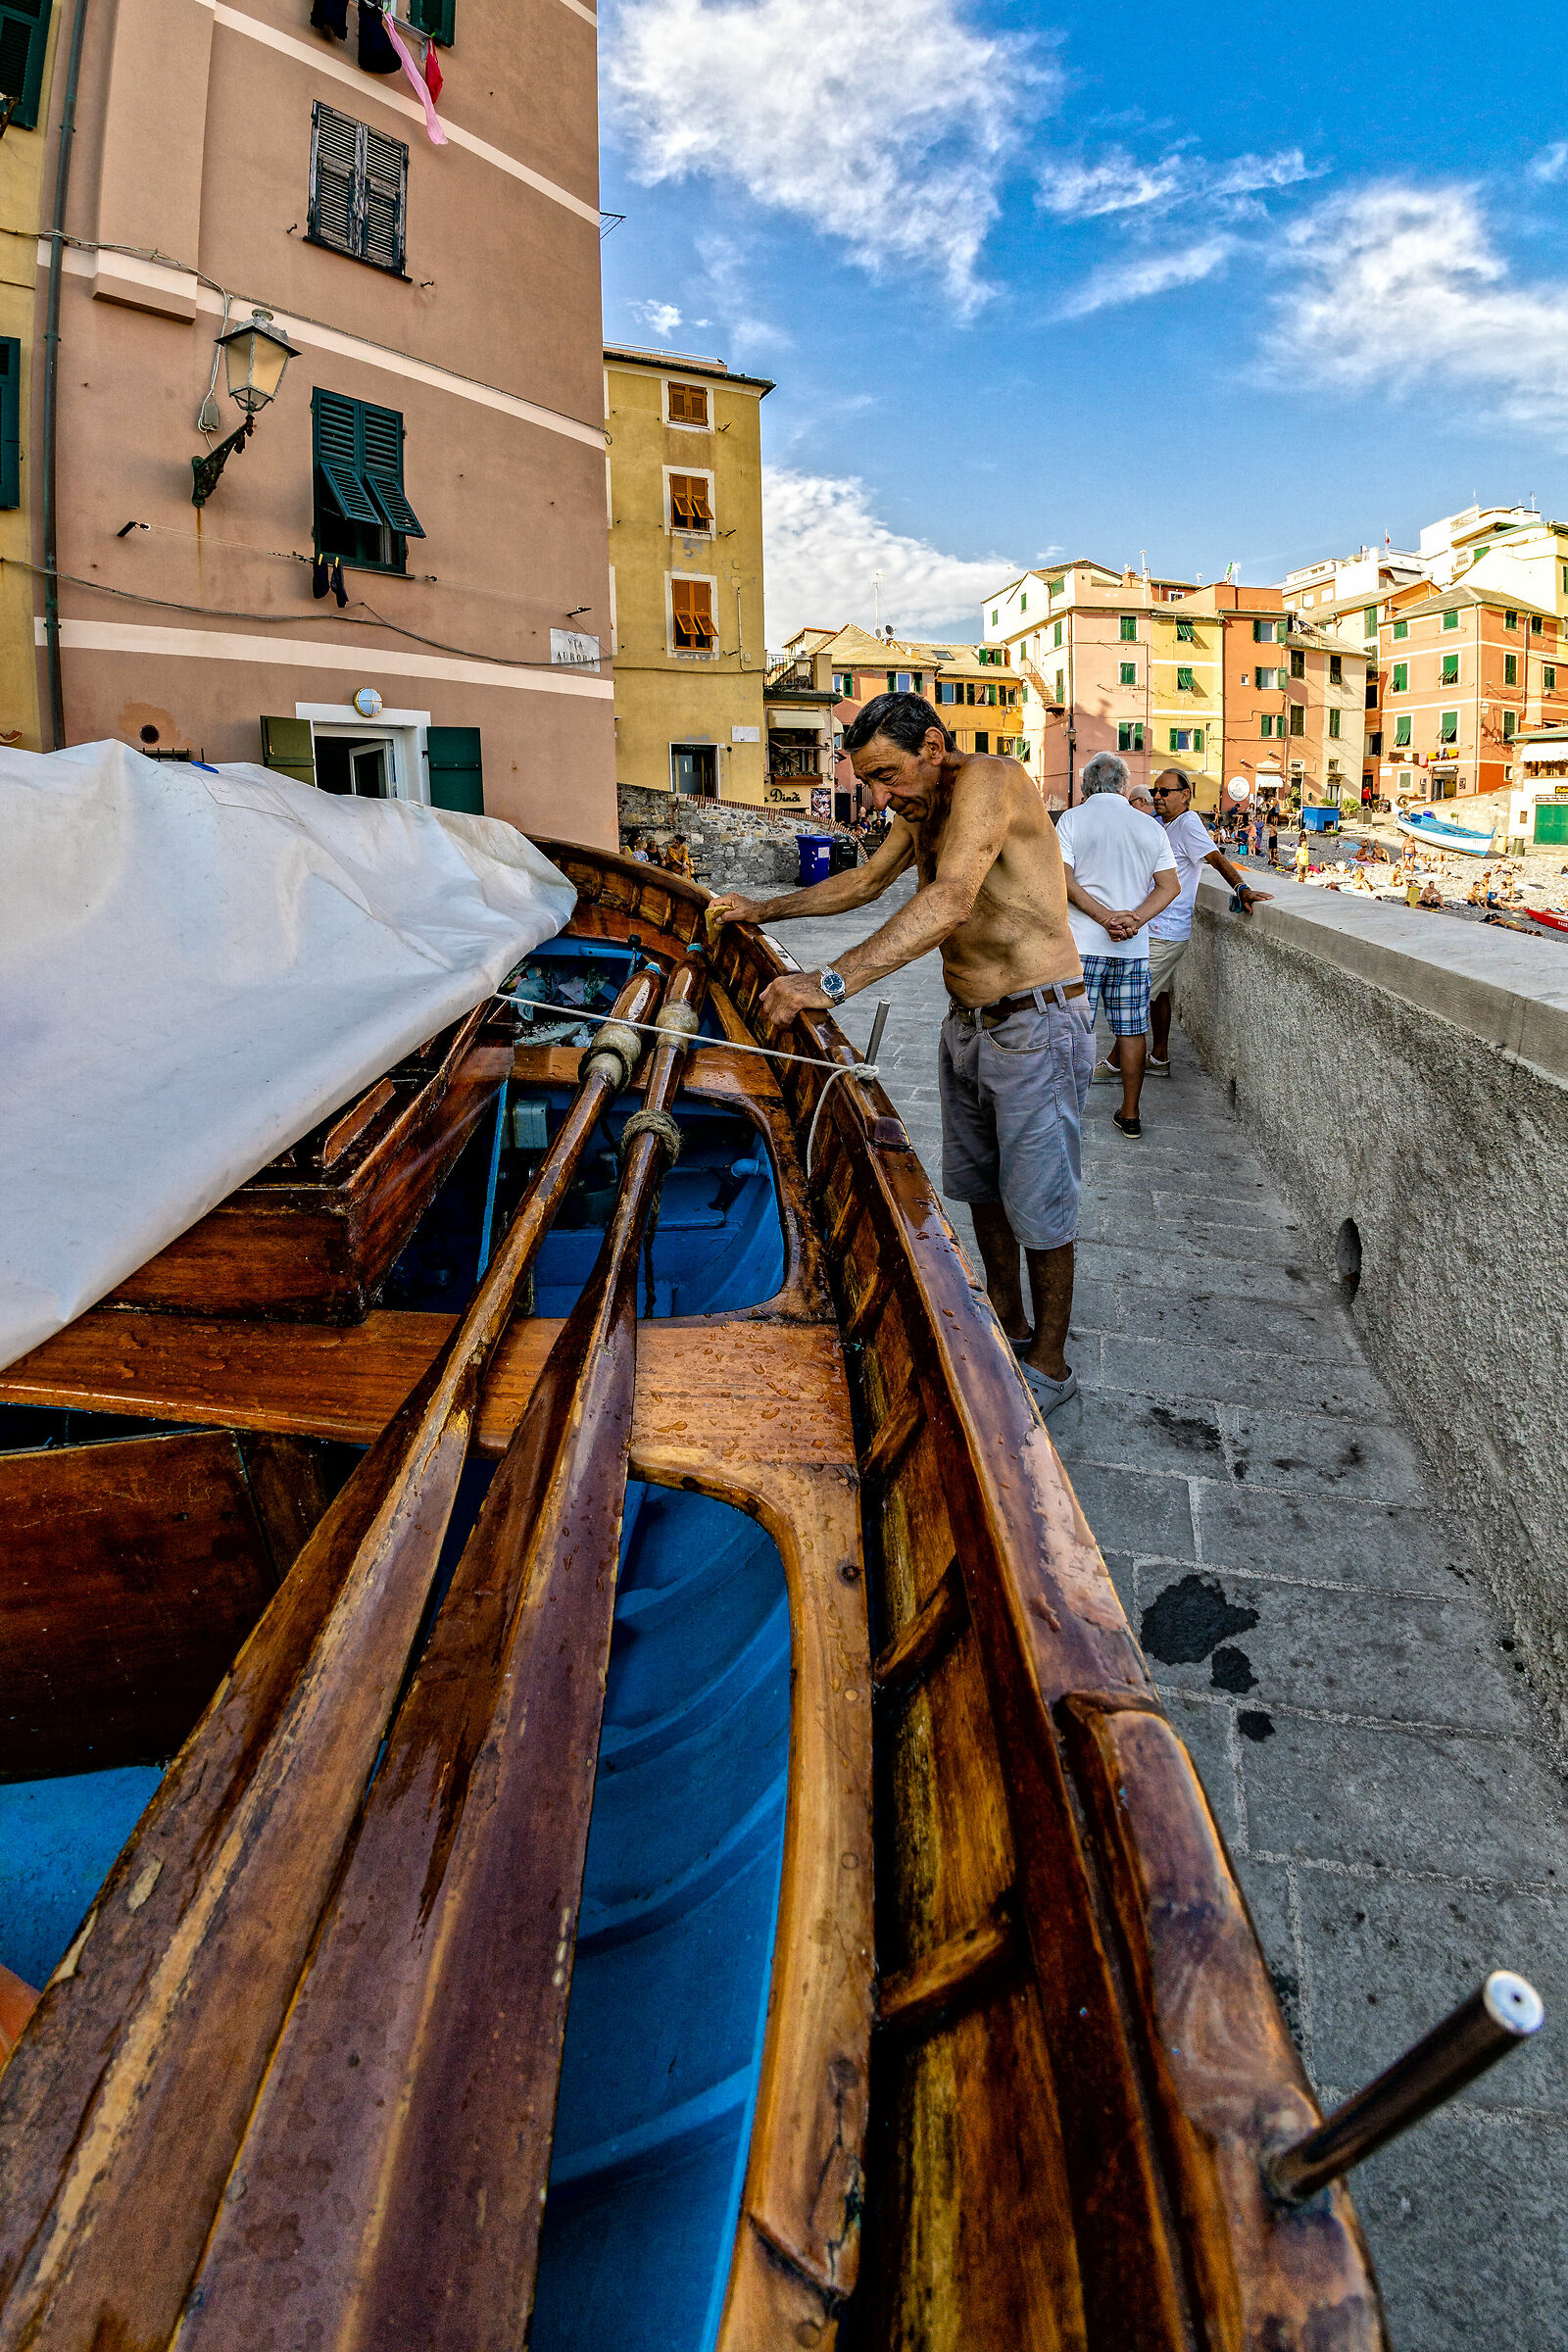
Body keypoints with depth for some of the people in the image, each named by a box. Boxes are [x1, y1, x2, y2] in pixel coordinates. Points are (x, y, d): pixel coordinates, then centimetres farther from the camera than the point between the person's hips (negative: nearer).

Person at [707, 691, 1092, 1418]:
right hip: (967, 1023, 9)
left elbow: (951, 901, -36)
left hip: (1037, 1024, -9)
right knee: (977, 1186, 18)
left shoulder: (987, 780, -21)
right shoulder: (920, 808, 9)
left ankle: (1049, 1364, 18)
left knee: (1036, 1208, 1)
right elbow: (864, 882, 26)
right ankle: (1006, 1324, 37)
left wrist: (833, 981, -42)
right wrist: (763, 910, 25)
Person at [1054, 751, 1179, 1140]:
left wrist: (1106, 917, -15)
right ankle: (1130, 1114, 16)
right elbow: (1169, 886, 0)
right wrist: (1134, 920, -10)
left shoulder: (1072, 819, -1)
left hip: (1082, 944, -3)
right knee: (1131, 1030, 9)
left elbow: (1064, 880, -12)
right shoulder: (1149, 826, 7)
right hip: (1134, 948, 3)